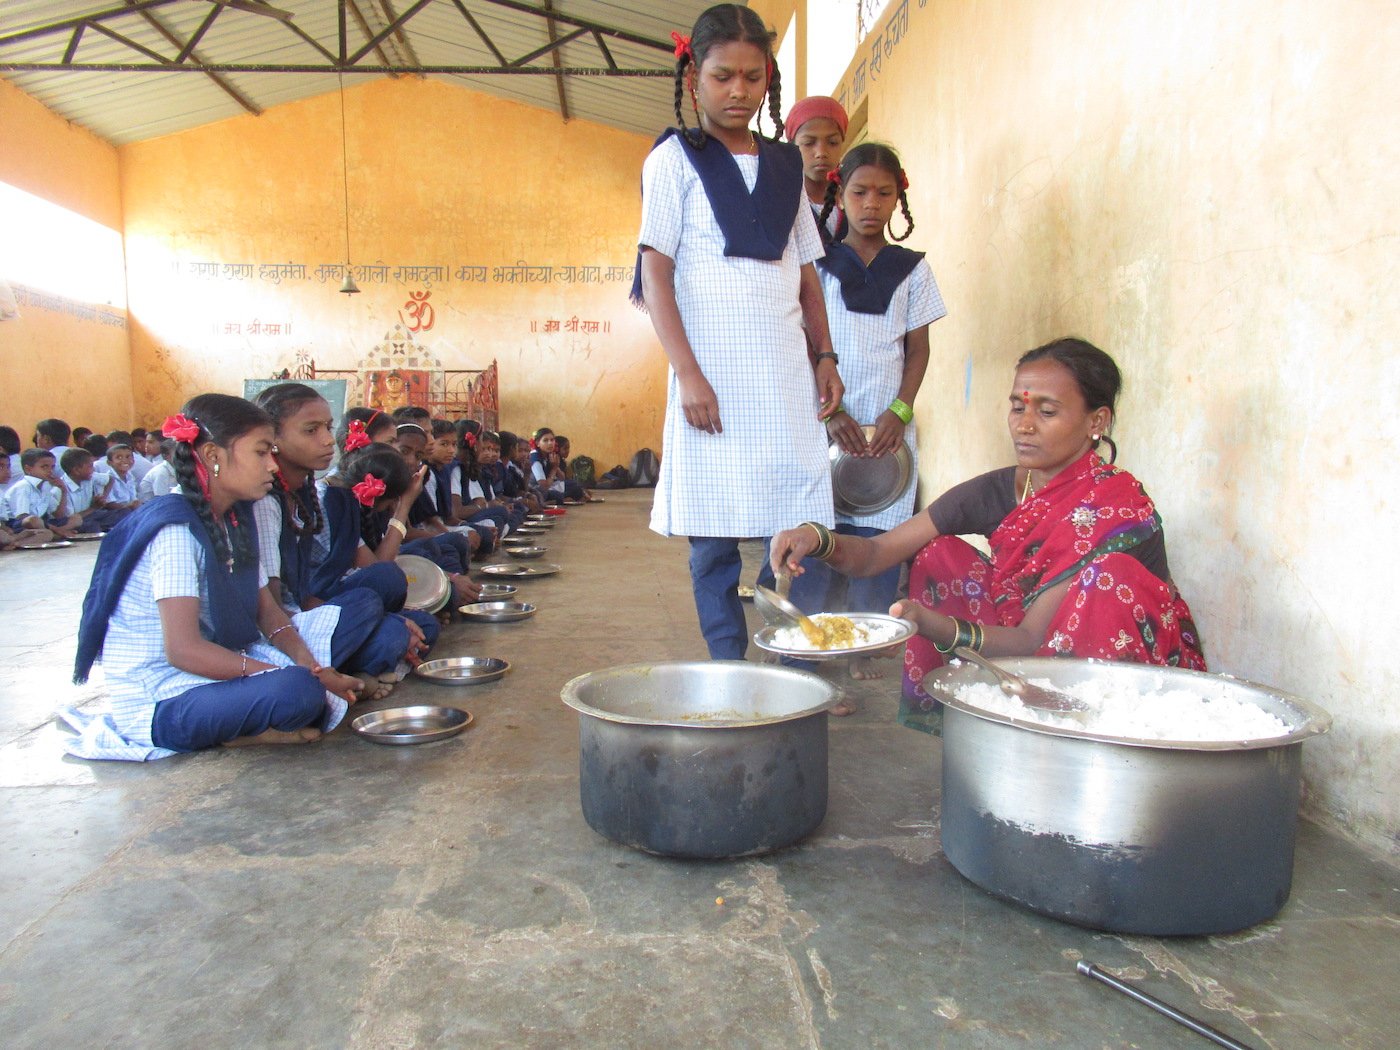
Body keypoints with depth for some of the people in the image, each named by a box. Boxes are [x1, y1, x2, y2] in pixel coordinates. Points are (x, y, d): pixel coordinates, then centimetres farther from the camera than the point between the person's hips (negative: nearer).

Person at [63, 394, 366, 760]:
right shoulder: (176, 529, -20)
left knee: (351, 617, 1)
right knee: (296, 691, -36)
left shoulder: (237, 518, 7)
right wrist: (304, 677, -26)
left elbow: (268, 611, 7)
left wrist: (309, 664, -13)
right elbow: (184, 650, -27)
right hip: (157, 698, -9)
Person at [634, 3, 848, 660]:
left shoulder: (786, 165, 18)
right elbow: (655, 271, -3)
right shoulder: (675, 159, 5)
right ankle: (729, 676, 10)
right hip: (713, 372, -3)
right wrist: (687, 373, -12)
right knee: (713, 538, 0)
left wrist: (824, 356, 10)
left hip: (788, 372, 4)